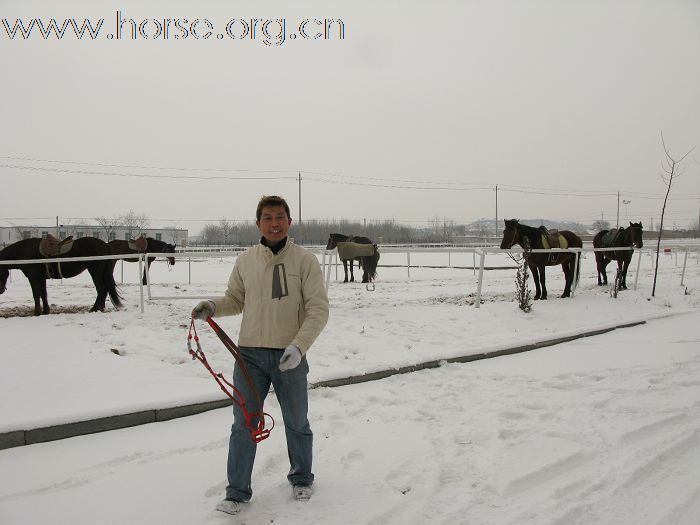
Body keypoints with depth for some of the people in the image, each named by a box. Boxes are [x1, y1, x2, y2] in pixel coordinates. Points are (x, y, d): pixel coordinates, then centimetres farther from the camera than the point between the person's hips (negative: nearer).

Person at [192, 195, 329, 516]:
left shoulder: (304, 260, -6)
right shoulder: (245, 261, 3)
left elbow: (318, 309, -10)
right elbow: (235, 299, 15)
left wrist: (298, 345, -21)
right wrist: (214, 306, -6)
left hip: (289, 356, -2)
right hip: (250, 354, 2)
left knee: (297, 423, 15)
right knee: (243, 424, 7)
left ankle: (301, 479, 38)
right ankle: (237, 492, 23)